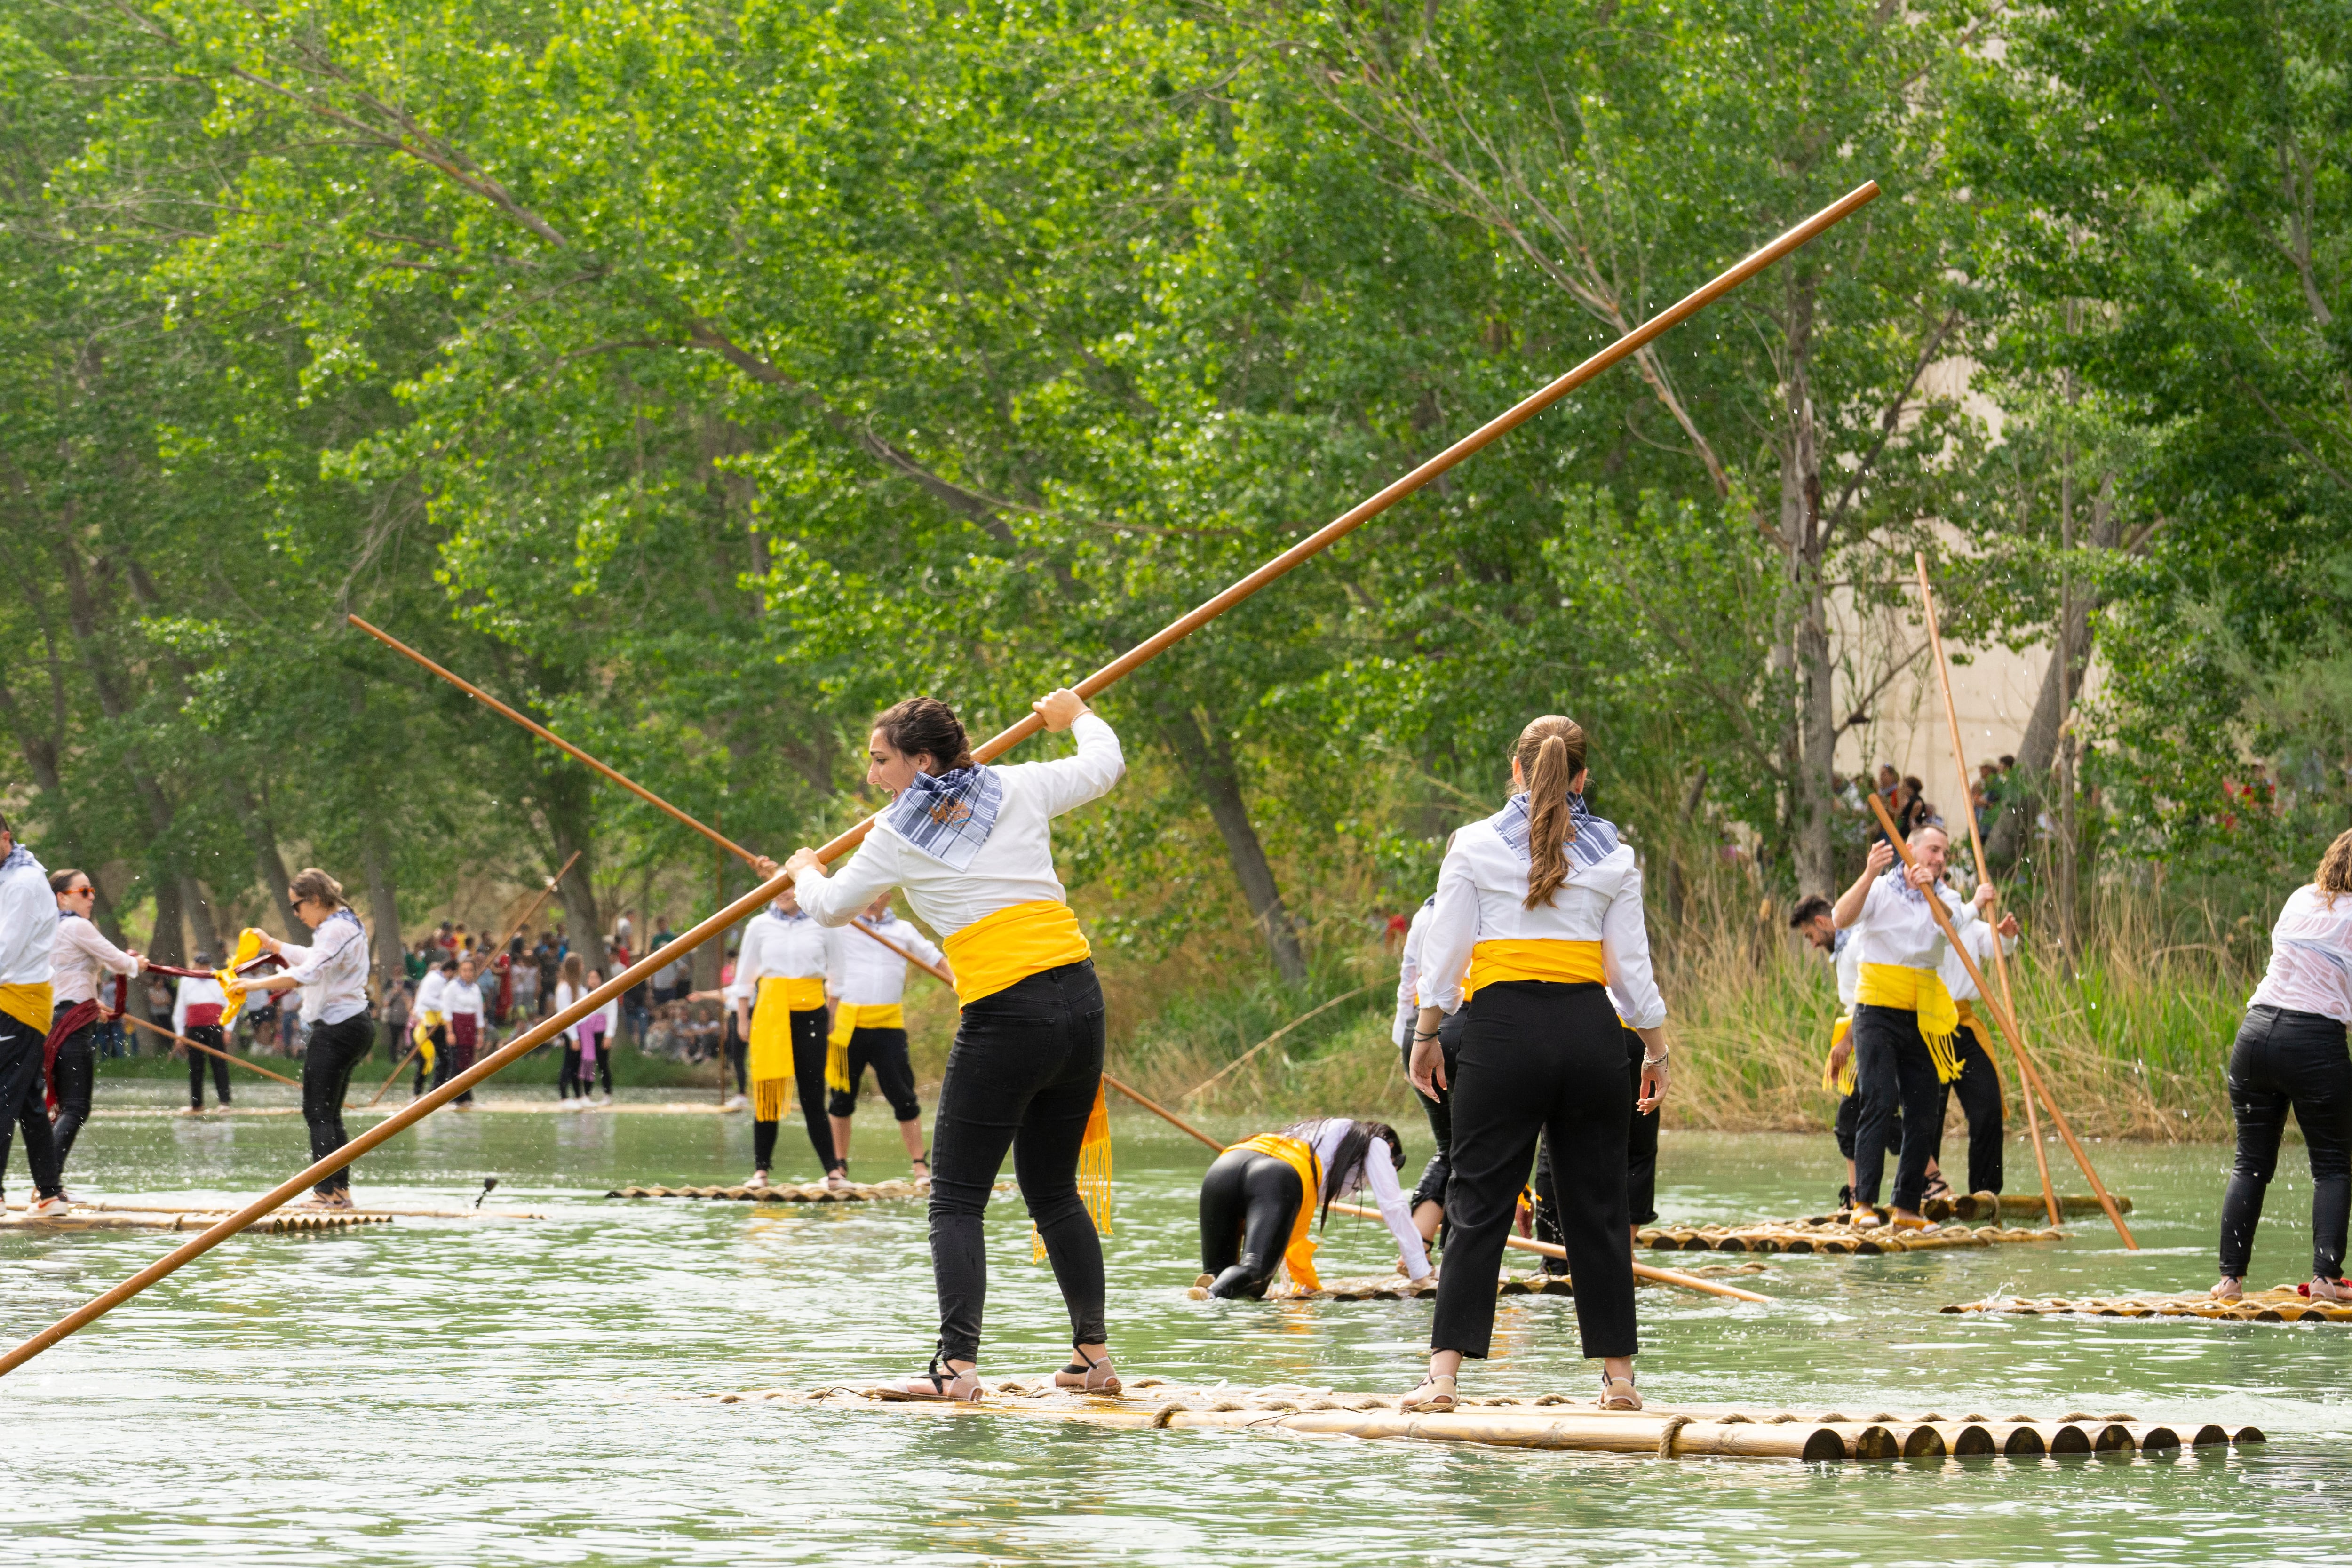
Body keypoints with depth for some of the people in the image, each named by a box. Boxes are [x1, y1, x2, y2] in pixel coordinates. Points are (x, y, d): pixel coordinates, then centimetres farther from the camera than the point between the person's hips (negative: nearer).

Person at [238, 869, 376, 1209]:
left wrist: (255, 985, -30)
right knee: (329, 1114, 14)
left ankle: (327, 1191, -14)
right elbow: (313, 959, 32)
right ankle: (340, 1190, 13)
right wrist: (273, 945, 25)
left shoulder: (336, 929, -16)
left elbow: (307, 974, -29)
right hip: (353, 1025, 11)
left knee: (318, 1112, -9)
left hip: (337, 1028, -11)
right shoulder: (344, 923, 17)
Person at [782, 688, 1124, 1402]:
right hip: (1080, 1001, 5)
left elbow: (833, 907, 16)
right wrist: (1076, 715, 47)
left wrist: (806, 872, 39)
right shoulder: (1019, 790, 10)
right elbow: (1104, 766, 26)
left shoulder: (897, 835, 1)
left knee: (956, 1200, -1)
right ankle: (1095, 1355, 18)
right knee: (1055, 1191, 18)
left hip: (1003, 1016, -5)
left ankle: (957, 1365, -15)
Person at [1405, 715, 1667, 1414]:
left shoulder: (1475, 846, 1)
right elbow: (1631, 967, 7)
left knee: (1478, 1205, 0)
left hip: (1504, 1032, -2)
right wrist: (1657, 1050, 17)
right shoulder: (1612, 856, 7)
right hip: (1589, 1031, 2)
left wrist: (1426, 1036, 11)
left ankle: (1445, 1372, -8)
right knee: (1597, 1207, 9)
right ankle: (1619, 1374, 11)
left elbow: (1445, 953, 0)